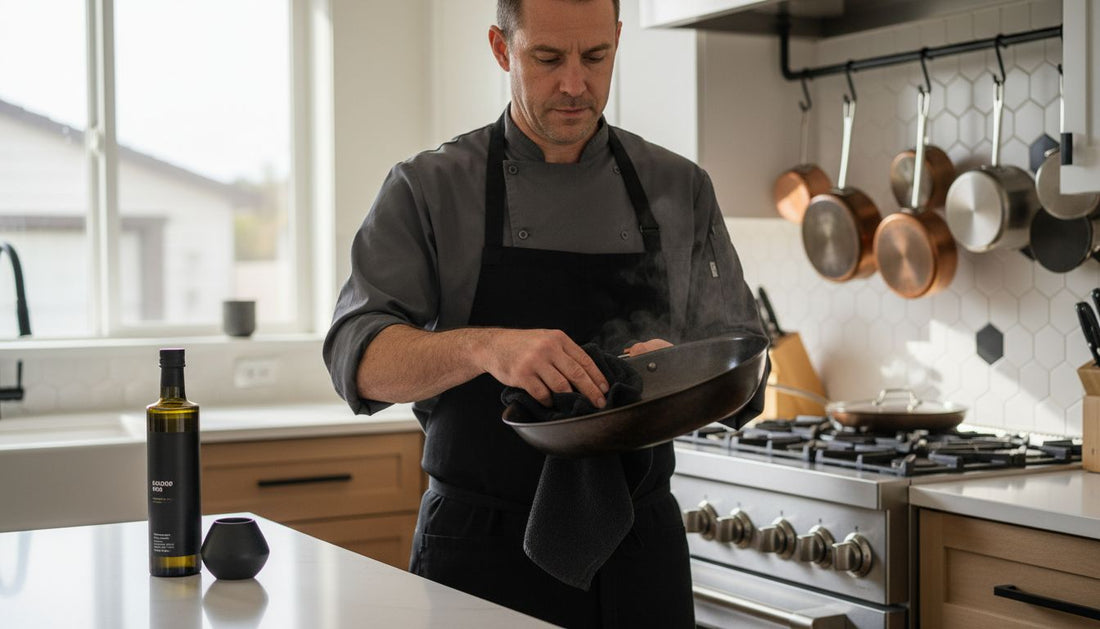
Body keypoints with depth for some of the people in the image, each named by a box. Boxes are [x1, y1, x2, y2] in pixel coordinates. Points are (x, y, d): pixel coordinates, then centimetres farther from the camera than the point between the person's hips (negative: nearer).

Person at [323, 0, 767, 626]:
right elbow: (360, 359, -14)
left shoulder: (681, 189, 4)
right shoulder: (429, 189, -3)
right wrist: (483, 347, -33)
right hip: (482, 552, -2)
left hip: (641, 552, 2)